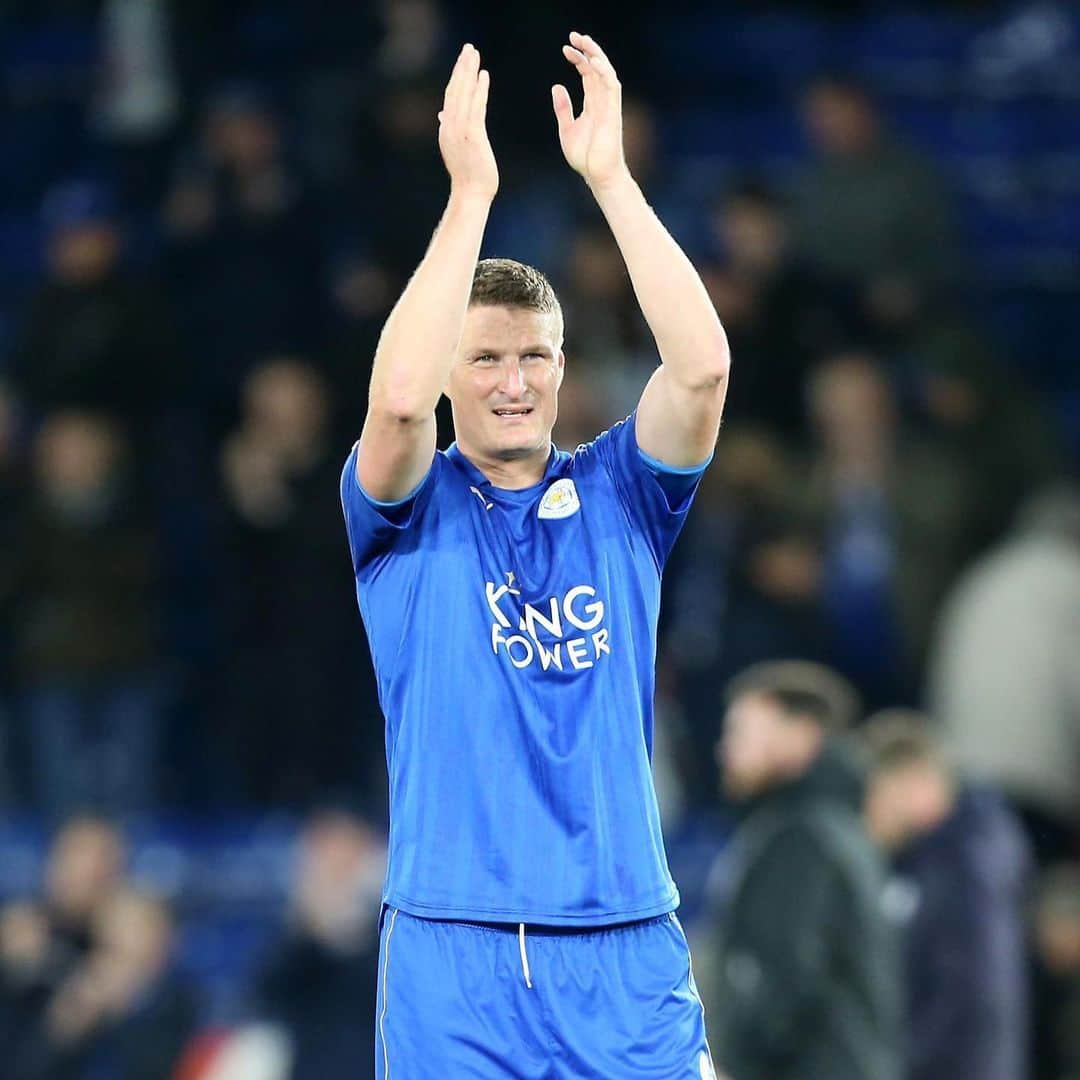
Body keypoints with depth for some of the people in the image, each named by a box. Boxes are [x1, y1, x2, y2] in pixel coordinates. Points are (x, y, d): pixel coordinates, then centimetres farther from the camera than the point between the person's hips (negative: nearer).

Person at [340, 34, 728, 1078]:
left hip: (627, 950, 2)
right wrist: (471, 188, -16)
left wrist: (609, 175, -10)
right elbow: (398, 397, -18)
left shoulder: (616, 495, 9)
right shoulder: (411, 509, 4)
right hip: (451, 952, -2)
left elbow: (702, 363, -7)